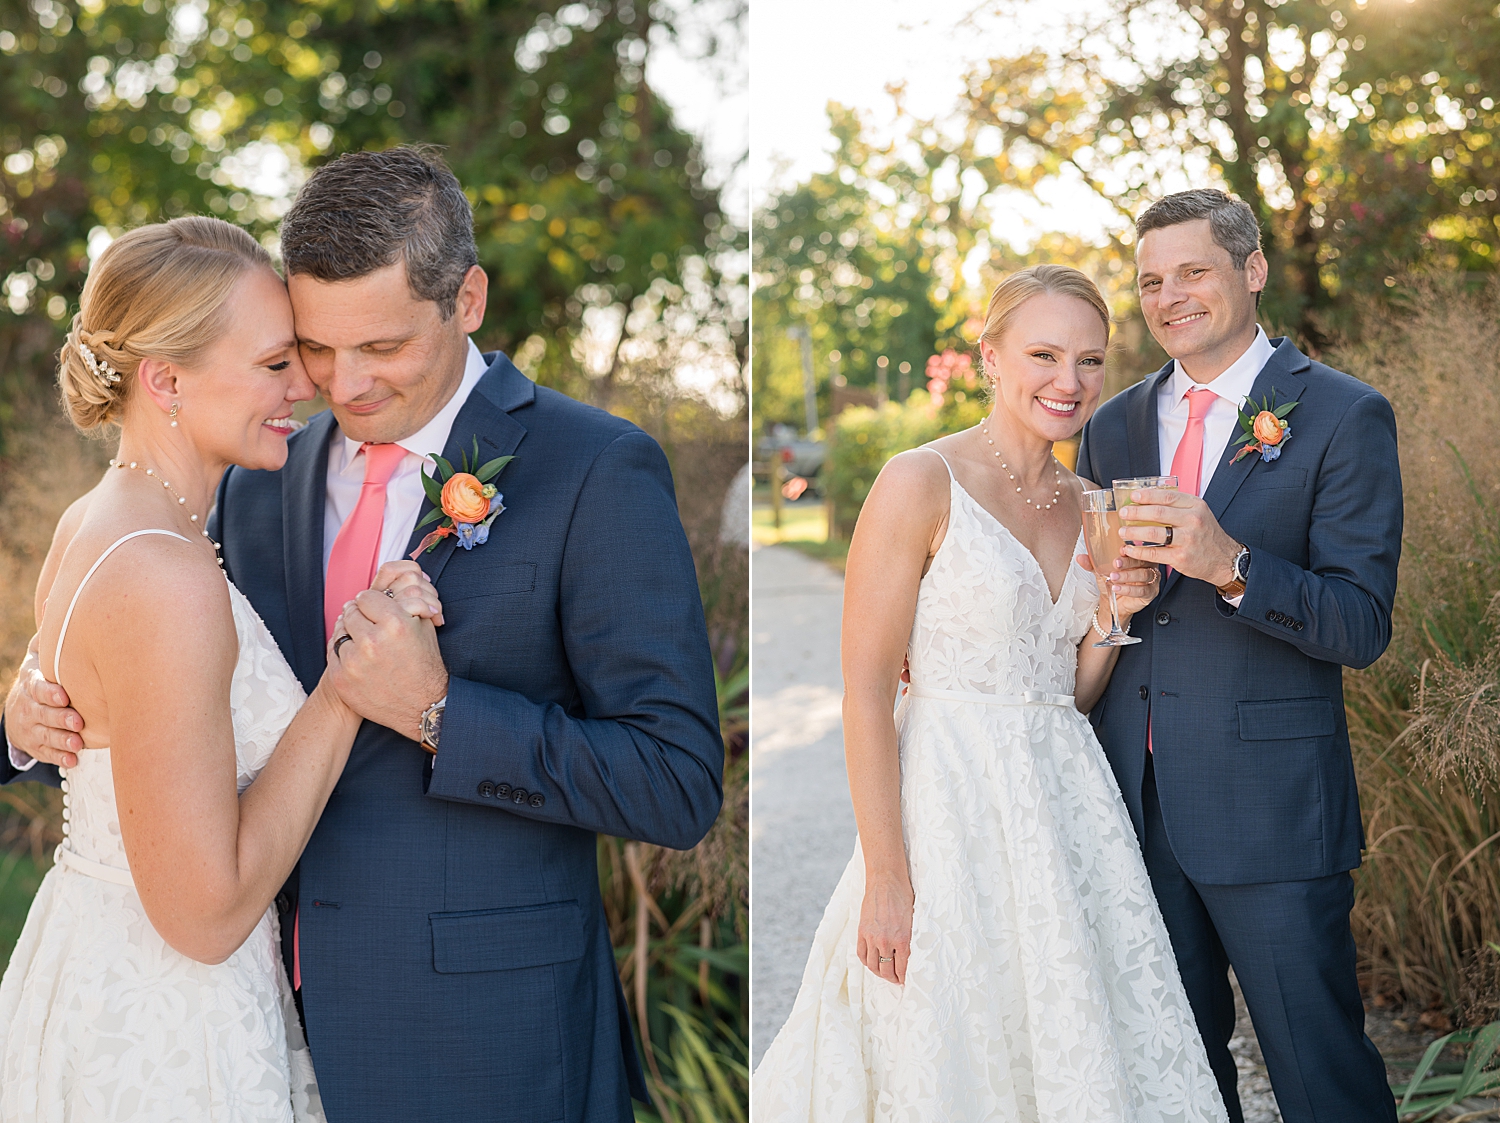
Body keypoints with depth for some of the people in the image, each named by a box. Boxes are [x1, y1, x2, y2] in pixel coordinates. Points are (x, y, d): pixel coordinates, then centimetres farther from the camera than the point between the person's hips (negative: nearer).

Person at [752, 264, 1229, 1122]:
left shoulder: (1088, 505, 10)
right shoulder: (921, 484, -10)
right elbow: (866, 690, -13)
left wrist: (1114, 613, -3)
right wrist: (886, 875, -17)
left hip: (1068, 806, 6)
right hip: (953, 801, -6)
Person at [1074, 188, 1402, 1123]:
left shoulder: (1346, 418, -6)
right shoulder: (1114, 426, 11)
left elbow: (1363, 628, -13)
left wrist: (1230, 564, -27)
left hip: (1271, 802, -5)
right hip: (1137, 800, 5)